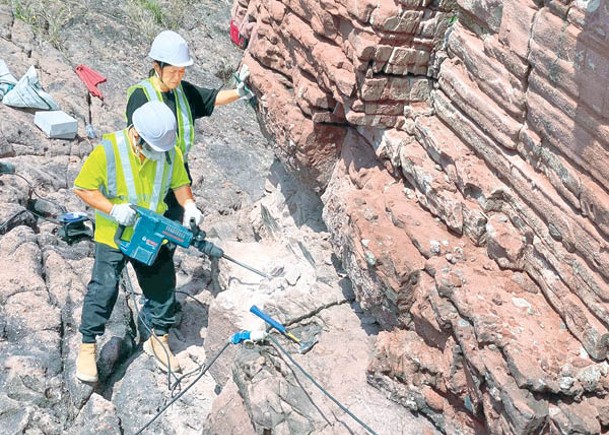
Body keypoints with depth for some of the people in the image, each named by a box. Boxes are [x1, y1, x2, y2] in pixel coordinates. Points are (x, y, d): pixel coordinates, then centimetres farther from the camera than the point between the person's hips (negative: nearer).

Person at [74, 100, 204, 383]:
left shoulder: (171, 152, -10)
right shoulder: (109, 150, -22)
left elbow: (179, 183, 6)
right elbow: (82, 188, -15)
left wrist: (188, 204, -14)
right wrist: (113, 209, -29)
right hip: (112, 236, -4)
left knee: (163, 286, 10)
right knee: (104, 289, -7)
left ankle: (159, 338, 32)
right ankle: (87, 347, 11)